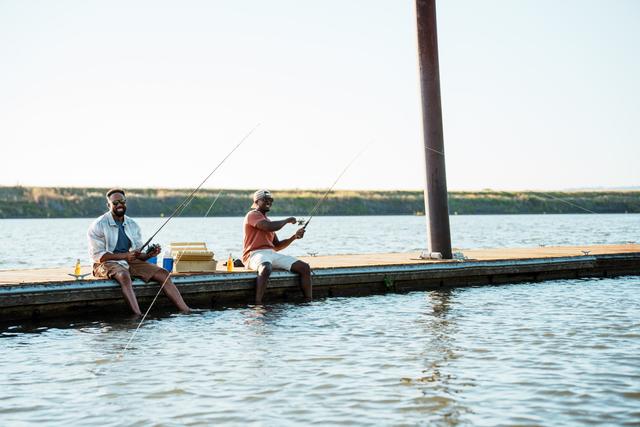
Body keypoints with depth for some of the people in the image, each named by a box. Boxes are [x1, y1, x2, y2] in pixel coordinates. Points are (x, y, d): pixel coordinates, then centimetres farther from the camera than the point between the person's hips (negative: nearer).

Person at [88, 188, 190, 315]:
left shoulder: (132, 225, 11)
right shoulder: (99, 225, -6)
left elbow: (138, 256, 11)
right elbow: (97, 255, -14)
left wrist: (149, 255, -13)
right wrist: (125, 255, -22)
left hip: (129, 262, 6)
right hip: (107, 263, -6)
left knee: (163, 273, -12)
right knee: (124, 275, -39)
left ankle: (186, 311, -19)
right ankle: (138, 316, -51)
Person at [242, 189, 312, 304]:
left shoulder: (267, 221, 27)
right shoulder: (253, 215, -1)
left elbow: (277, 246, 24)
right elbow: (271, 227, -20)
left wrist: (294, 237, 11)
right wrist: (288, 220, -3)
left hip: (271, 254, 8)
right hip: (255, 254, -8)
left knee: (304, 267, -5)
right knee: (266, 268, -44)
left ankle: (309, 302, -8)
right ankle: (258, 303, -47)